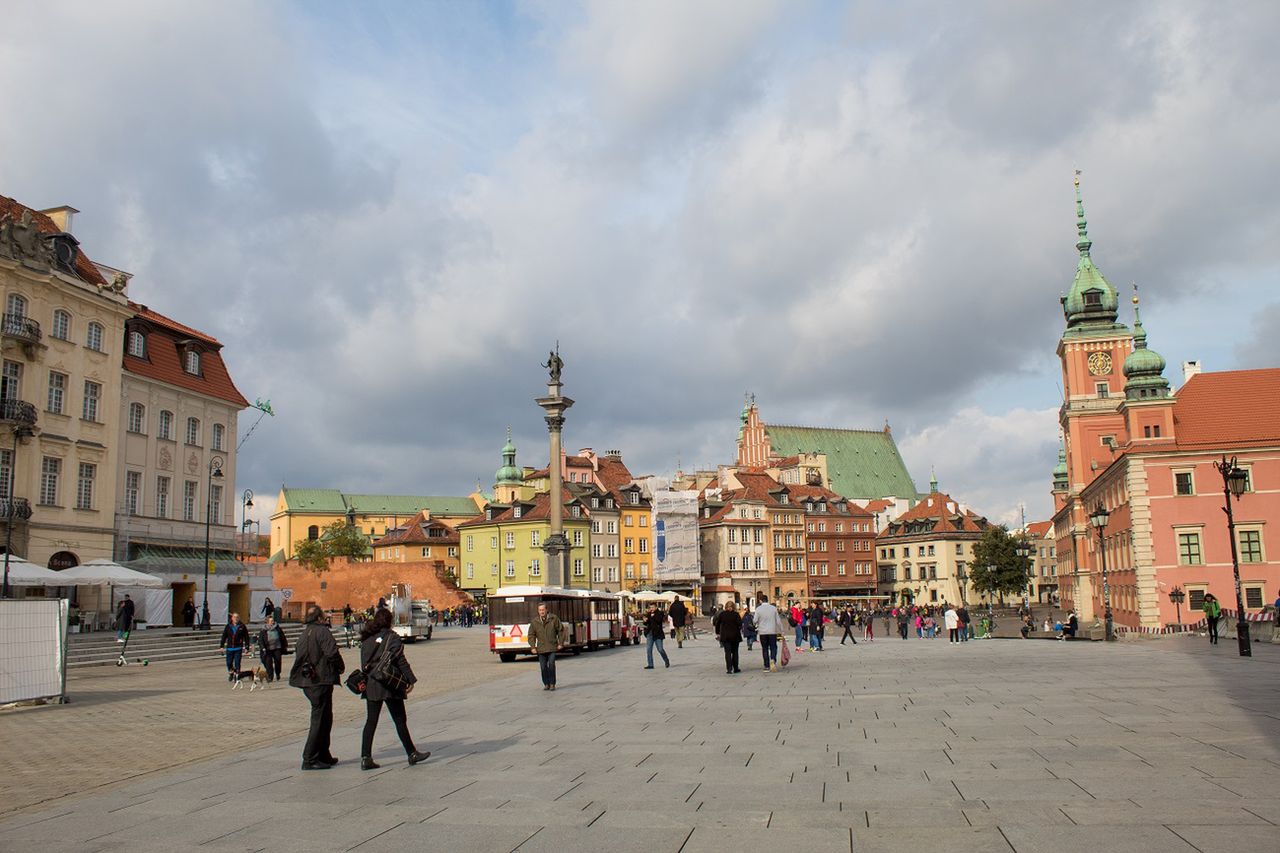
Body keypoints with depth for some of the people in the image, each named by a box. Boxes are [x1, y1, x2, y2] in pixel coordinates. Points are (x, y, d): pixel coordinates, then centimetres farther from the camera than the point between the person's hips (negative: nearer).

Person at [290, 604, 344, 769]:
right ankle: (310, 760, -4)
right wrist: (341, 667, -5)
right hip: (321, 681, -9)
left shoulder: (303, 634, 15)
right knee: (320, 720, -4)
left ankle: (323, 755, 24)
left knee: (324, 719, 18)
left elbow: (298, 656, 18)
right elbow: (332, 653, -22)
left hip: (307, 682, 9)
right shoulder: (322, 631, -12)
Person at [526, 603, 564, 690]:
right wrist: (533, 647, -3)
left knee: (551, 665, -12)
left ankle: (552, 684, -1)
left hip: (552, 647, -2)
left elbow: (560, 631, 5)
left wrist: (560, 643, 1)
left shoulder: (554, 618, 1)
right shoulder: (534, 622, 4)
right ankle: (546, 684, 17)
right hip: (541, 649, 2)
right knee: (543, 667, 2)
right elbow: (531, 636, 7)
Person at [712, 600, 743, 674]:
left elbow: (717, 624, 4)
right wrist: (740, 631, 6)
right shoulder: (735, 614, -6)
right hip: (735, 636, -1)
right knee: (735, 652, 12)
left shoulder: (721, 614, 0)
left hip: (725, 636, 1)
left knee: (727, 652, 1)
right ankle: (735, 668, 15)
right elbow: (740, 624, -12)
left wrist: (717, 633, 12)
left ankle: (729, 669, -9)